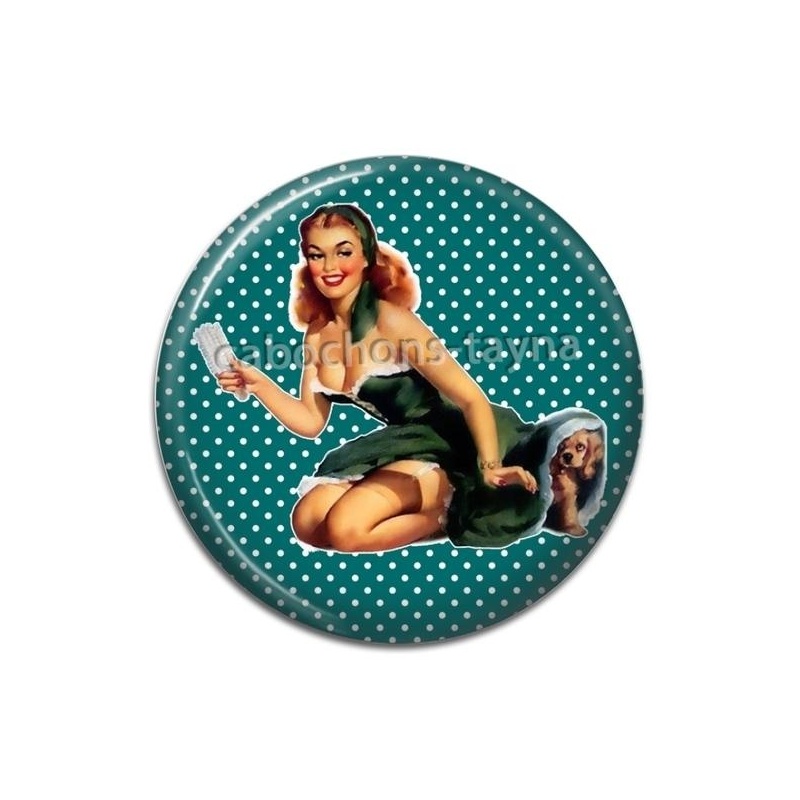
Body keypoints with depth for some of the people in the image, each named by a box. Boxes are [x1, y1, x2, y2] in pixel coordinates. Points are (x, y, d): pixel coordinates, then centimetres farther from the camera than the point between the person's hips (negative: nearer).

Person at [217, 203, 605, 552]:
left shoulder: (390, 322, -22)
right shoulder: (318, 332, 1)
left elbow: (472, 398, -25)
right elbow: (311, 422, 8)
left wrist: (489, 467, -40)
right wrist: (258, 383, -6)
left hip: (446, 444, -8)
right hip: (401, 443, 8)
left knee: (345, 529, -25)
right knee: (306, 523, -5)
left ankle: (446, 513, -3)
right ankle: (429, 505, 5)